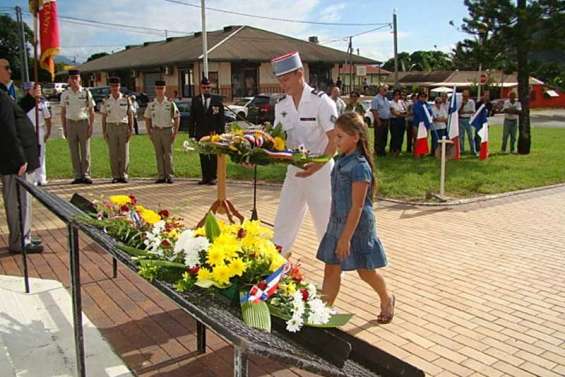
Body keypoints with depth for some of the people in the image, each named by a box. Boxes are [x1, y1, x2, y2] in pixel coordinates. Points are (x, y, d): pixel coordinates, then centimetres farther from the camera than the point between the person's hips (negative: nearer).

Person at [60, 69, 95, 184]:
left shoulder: (86, 93, 0)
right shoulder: (65, 94, 7)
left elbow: (91, 111, 2)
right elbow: (63, 112, 12)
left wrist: (91, 126, -5)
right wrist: (64, 128, 7)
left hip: (83, 122, -2)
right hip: (70, 123, 2)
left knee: (85, 151, -1)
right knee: (74, 152, 4)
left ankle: (86, 175, 5)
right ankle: (78, 176, 10)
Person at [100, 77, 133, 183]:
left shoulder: (126, 99, 3)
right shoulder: (106, 101, 6)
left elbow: (130, 116, 3)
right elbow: (103, 117, 8)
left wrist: (131, 130, -4)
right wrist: (104, 132, 1)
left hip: (123, 127, -1)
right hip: (111, 127, 1)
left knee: (124, 152, -2)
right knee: (113, 153, 0)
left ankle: (123, 175, 6)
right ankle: (115, 176, 6)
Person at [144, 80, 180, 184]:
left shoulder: (170, 103, -1)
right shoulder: (151, 104, 6)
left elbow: (177, 118, 1)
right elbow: (147, 119, 13)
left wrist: (175, 133, -5)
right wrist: (149, 133, 5)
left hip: (167, 130, -2)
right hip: (156, 131, 2)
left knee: (168, 154, 0)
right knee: (159, 154, 5)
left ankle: (169, 176, 7)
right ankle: (161, 176, 11)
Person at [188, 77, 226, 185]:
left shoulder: (217, 100, 2)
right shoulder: (195, 100, 6)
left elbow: (221, 118, 1)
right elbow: (192, 119, 6)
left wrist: (222, 133, -6)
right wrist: (191, 134, 0)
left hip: (214, 133, -2)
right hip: (200, 133, 2)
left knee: (214, 156, 2)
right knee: (203, 156, 7)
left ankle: (212, 177, 10)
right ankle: (205, 177, 15)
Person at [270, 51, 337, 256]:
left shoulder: (321, 101, -13)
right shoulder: (281, 105, 6)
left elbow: (334, 140, -16)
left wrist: (317, 166, -29)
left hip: (320, 171, -6)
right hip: (294, 170, 6)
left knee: (327, 225, 5)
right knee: (283, 224, 13)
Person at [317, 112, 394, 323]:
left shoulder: (360, 166, -21)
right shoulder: (342, 161, 4)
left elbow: (357, 207, -22)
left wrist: (346, 237, -20)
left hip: (356, 225, -7)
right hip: (337, 223, 7)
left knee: (365, 271, 12)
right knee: (331, 269, 8)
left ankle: (387, 300, 38)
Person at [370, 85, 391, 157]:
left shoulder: (386, 99, 15)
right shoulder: (376, 99, -10)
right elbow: (374, 111, -16)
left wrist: (389, 120, 13)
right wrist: (378, 121, -20)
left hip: (386, 121, 8)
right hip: (380, 120, -8)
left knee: (385, 137, 11)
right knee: (378, 137, -3)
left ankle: (382, 150, 20)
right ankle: (378, 151, 3)